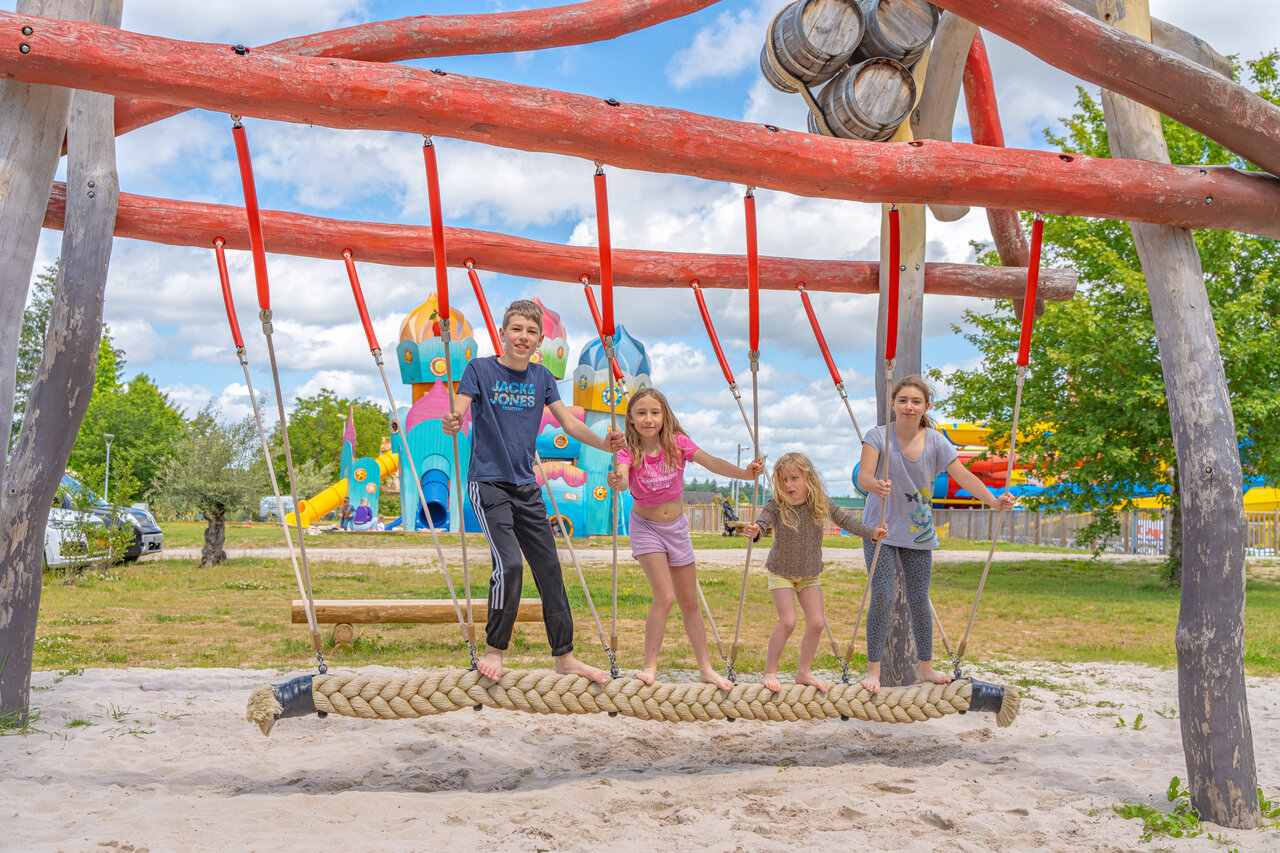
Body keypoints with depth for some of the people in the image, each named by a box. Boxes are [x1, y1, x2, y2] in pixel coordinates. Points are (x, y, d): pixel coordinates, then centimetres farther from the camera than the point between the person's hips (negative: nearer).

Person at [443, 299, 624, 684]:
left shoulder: (542, 378, 8)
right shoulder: (480, 369, -4)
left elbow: (569, 422, 2)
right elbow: (458, 411, -15)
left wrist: (602, 443, -16)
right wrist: (452, 424, -39)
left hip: (526, 487, 5)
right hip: (488, 483, -5)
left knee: (549, 568, 5)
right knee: (509, 564, -19)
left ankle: (564, 658, 15)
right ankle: (494, 650, 0)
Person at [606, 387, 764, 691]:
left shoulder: (677, 442, -13)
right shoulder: (629, 452, -18)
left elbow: (710, 462, -25)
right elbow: (621, 476, -39)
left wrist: (744, 472, -42)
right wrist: (618, 482, -64)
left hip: (676, 527, 3)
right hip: (646, 527, -3)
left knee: (690, 603, 9)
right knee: (664, 596, -17)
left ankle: (706, 668, 20)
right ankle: (650, 666, -3)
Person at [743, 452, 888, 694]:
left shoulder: (822, 504, -9)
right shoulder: (776, 506, -19)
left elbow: (846, 520, -8)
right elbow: (763, 520, -36)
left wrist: (871, 533, -22)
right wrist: (755, 530, -59)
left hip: (810, 574, 4)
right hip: (782, 572, -4)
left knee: (816, 623, 0)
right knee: (787, 621, -13)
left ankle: (804, 672, 19)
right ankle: (769, 672, 3)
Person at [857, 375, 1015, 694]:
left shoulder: (935, 441, -4)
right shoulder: (878, 436, -11)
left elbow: (963, 476, -12)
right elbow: (863, 477, -24)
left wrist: (993, 500, -28)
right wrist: (876, 485, -48)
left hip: (919, 533, 3)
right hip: (880, 530, -3)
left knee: (919, 600, 9)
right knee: (882, 596, -11)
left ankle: (926, 666, 26)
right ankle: (873, 669, 0)